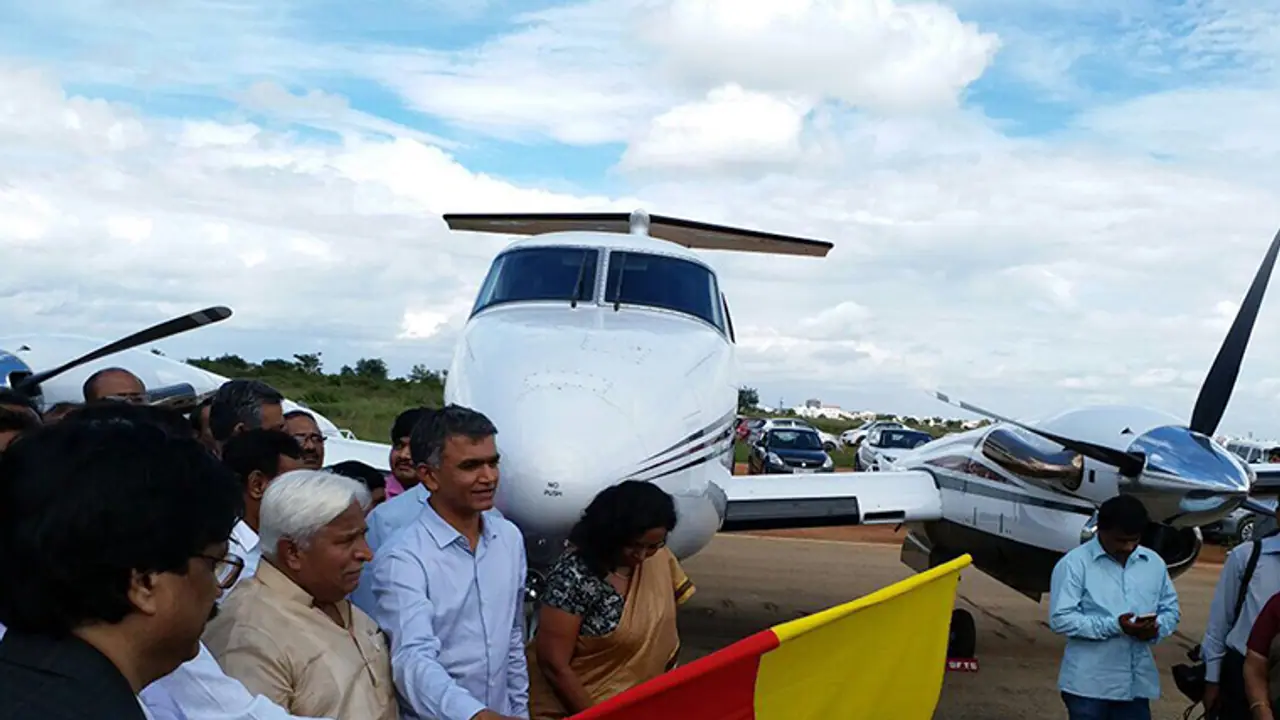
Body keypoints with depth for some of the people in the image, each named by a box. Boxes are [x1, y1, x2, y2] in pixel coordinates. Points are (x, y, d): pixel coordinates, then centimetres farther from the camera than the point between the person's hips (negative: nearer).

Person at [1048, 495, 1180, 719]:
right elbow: (1061, 618, -15)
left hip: (1137, 683, 5)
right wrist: (1114, 626, -23)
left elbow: (1171, 609, 14)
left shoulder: (1154, 563, 9)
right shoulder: (1075, 563, -9)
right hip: (1089, 684, -5)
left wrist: (1156, 628, -10)